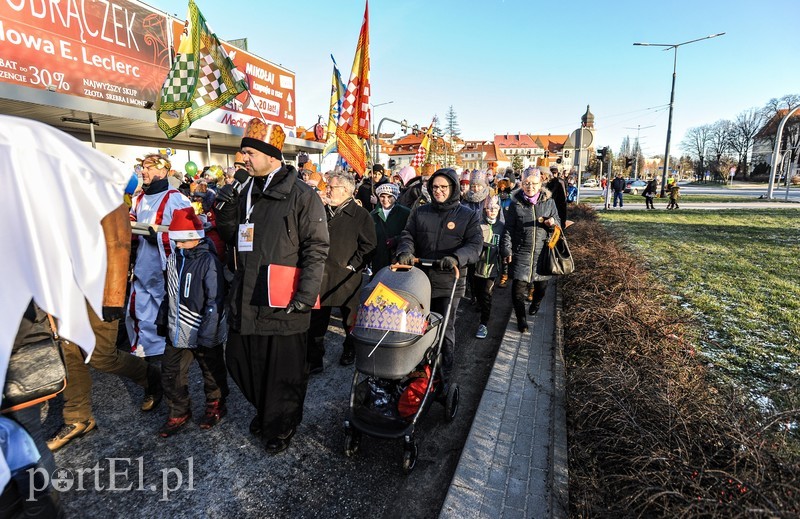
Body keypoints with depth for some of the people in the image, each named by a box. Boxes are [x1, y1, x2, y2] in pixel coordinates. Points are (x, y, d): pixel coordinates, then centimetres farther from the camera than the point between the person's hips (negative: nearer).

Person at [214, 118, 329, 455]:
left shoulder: (302, 196, -10)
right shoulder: (246, 193, 13)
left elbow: (316, 248, -14)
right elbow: (233, 238, 21)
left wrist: (305, 295, -19)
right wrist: (225, 212, 2)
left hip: (283, 305, -7)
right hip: (246, 301, 7)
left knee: (284, 371, 8)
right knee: (241, 362, 18)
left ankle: (281, 426, 33)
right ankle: (264, 411, 44)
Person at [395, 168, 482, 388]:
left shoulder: (468, 216, 2)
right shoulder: (420, 213, 11)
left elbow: (475, 245, -7)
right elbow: (407, 235, 6)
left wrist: (456, 258, -27)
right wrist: (405, 251, -17)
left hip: (448, 285, -2)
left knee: (446, 332, 6)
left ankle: (445, 377, 23)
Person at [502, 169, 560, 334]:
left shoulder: (549, 202, 2)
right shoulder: (516, 203, -2)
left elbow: (558, 222, 11)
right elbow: (508, 229, 0)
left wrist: (553, 222, -14)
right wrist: (507, 250, -5)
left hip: (542, 251, 2)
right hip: (521, 251, -2)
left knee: (541, 284, 17)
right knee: (518, 286, -7)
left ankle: (536, 303, 50)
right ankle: (521, 318, 11)